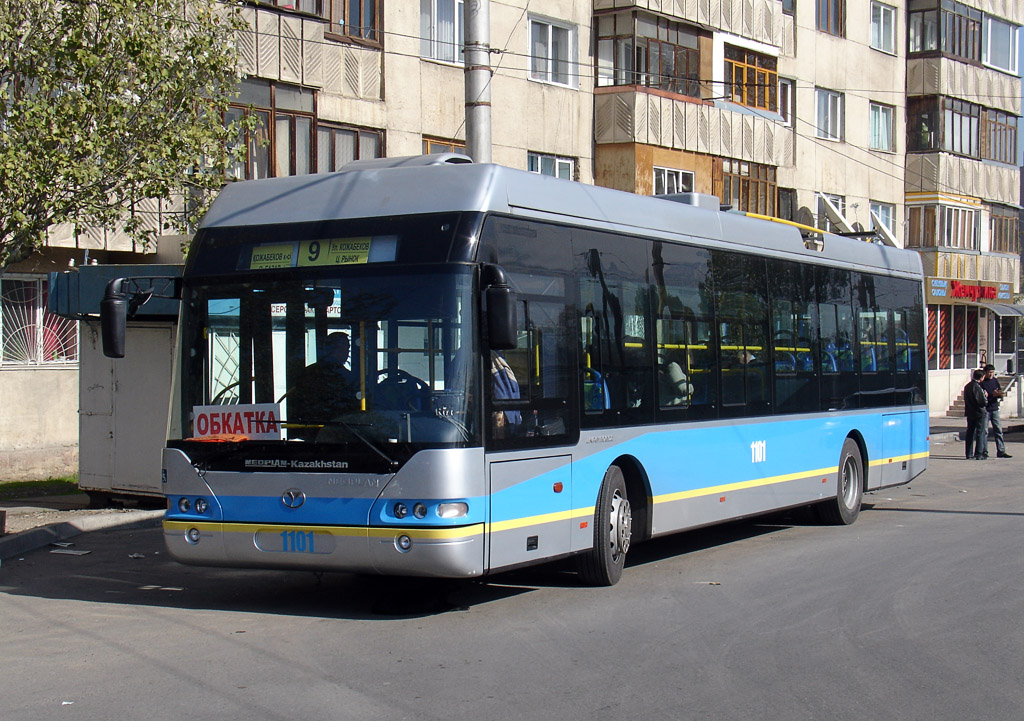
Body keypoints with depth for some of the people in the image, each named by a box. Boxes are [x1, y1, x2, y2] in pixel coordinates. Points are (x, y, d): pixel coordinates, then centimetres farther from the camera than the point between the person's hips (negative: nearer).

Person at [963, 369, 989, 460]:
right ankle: (979, 455, -2)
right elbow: (983, 402, -20)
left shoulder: (967, 387, 8)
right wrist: (985, 396, 1)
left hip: (969, 414, 7)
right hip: (979, 413, -7)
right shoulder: (977, 387, -18)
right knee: (980, 433, -1)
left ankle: (969, 454, 14)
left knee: (970, 433, 12)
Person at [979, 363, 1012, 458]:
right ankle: (984, 452, 6)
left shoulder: (995, 380, 10)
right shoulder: (982, 382, -8)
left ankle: (1001, 451, 4)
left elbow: (1000, 392, 11)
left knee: (998, 430, 3)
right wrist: (993, 395, -23)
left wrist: (1000, 394, -12)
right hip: (985, 409, -5)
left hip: (994, 409, 5)